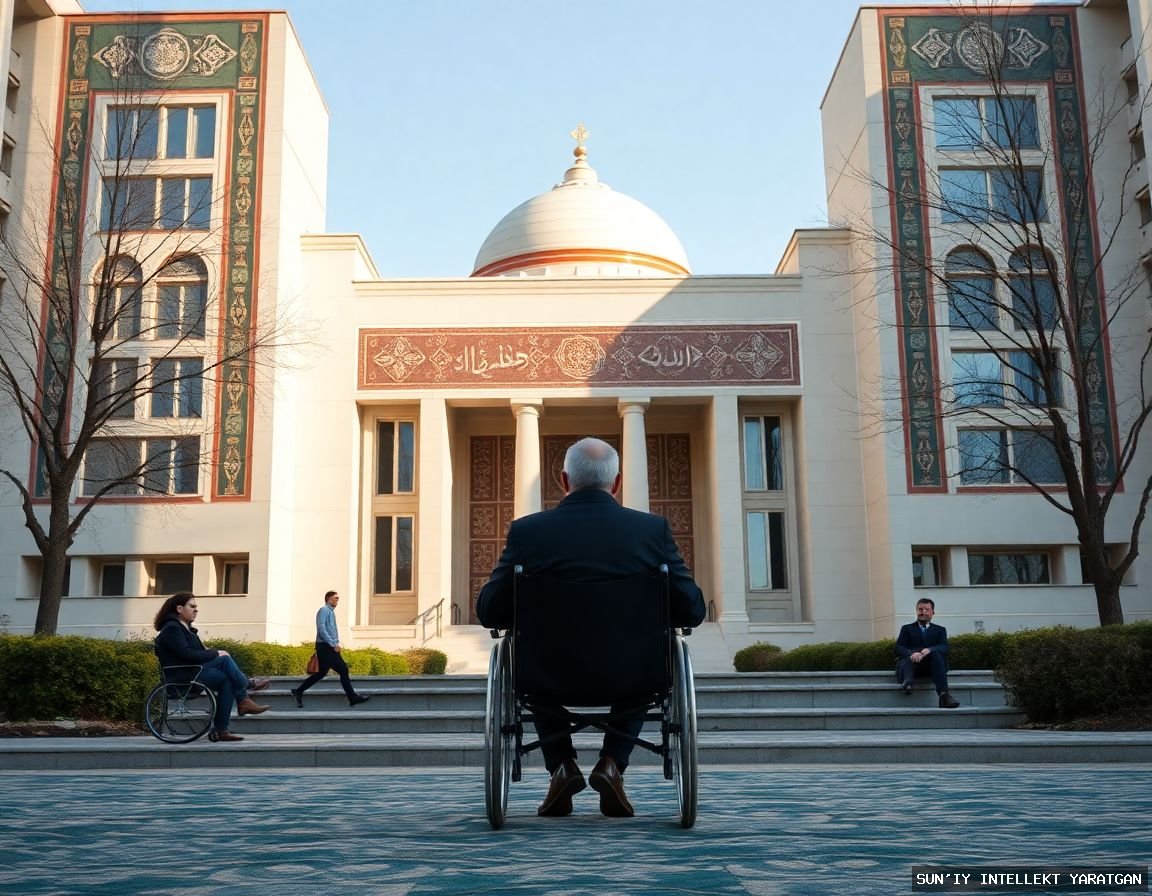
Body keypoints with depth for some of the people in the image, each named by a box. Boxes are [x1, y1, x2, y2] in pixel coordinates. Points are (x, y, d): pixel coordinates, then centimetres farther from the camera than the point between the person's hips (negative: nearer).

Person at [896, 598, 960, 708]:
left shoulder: (940, 630, 26)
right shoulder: (907, 628, 24)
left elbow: (944, 647, 4)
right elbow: (899, 648, 6)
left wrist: (929, 650, -20)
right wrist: (911, 654, -20)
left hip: (932, 665, 0)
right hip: (913, 663, 0)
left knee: (936, 653, -34)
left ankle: (944, 694, -49)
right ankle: (907, 682, -66)